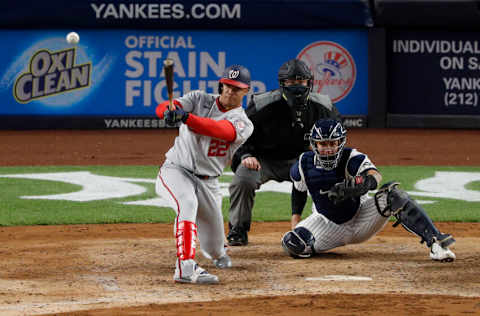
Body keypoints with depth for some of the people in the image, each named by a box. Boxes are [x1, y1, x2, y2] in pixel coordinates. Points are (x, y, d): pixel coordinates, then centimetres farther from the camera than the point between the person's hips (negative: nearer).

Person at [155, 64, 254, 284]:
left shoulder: (243, 123, -5)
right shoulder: (199, 99, 1)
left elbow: (221, 131, -28)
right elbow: (162, 109, -13)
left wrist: (185, 117, -44)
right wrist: (169, 111, -40)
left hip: (207, 182, 2)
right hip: (176, 170, -2)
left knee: (214, 247, 7)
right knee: (187, 204, -35)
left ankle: (218, 253, 47)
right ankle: (186, 268, -45)